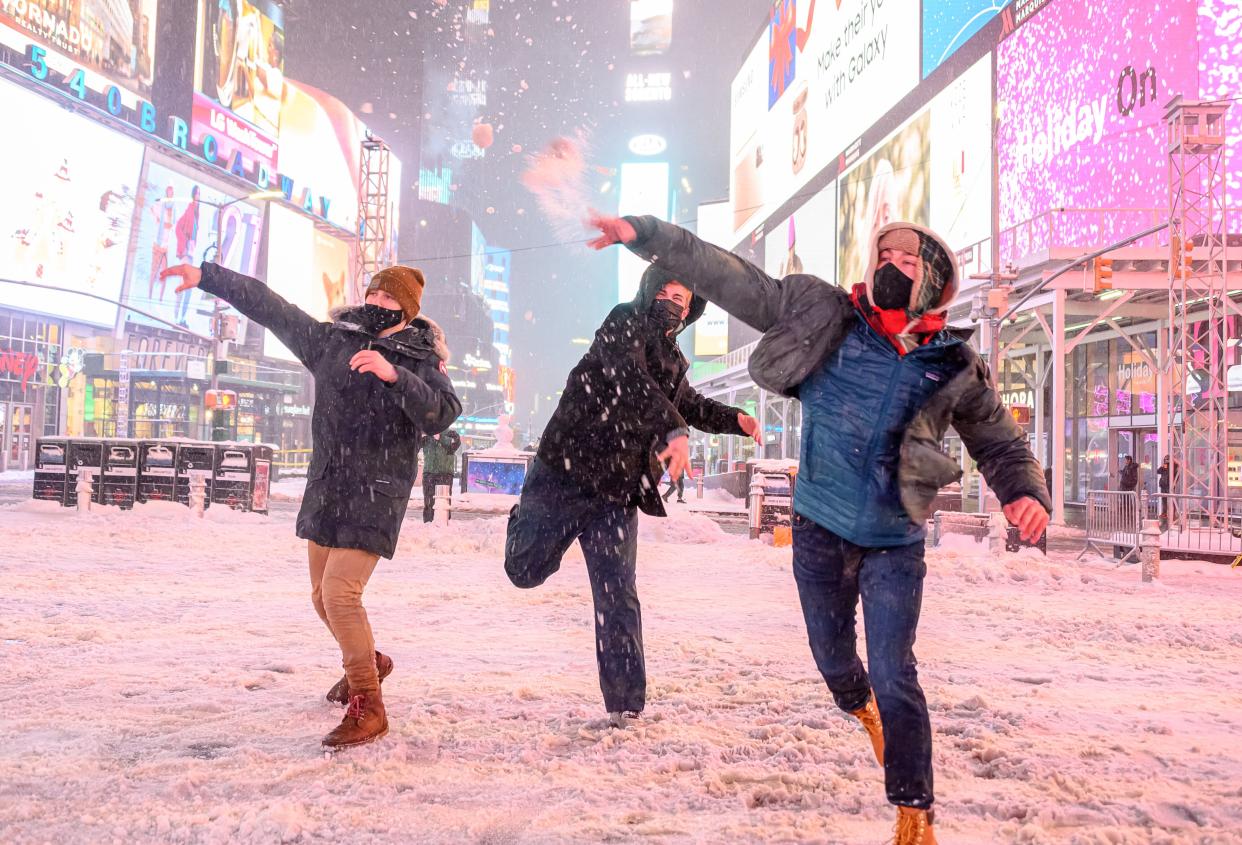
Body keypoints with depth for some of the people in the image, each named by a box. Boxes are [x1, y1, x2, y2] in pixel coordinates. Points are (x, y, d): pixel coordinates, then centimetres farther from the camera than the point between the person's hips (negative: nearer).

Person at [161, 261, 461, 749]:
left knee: (340, 592, -18)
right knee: (323, 596, 15)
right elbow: (269, 307, 10)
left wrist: (394, 375, -34)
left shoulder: (420, 360, -6)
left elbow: (441, 415, -23)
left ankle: (368, 708, -4)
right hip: (325, 489, 6)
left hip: (377, 494, -6)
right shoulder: (331, 340, 7)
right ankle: (367, 663, 43)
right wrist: (207, 277, 9)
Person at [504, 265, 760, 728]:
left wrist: (734, 419, 18)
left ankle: (625, 704, 10)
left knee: (618, 597, 2)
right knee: (526, 570, 4)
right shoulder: (626, 321, -5)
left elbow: (691, 405, 36)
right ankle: (523, 518, 39)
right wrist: (674, 429, -38)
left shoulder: (672, 359, 17)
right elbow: (630, 377, -25)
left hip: (617, 493, 5)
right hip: (565, 473, -5)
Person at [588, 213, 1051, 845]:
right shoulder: (823, 314, -6)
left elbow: (1000, 443, 5)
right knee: (832, 657, 17)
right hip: (819, 530, 2)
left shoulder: (954, 367, -5)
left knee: (893, 675, -7)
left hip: (894, 543, -1)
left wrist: (1026, 492, -17)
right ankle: (862, 708, 53)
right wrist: (643, 234, -11)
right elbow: (729, 278, -7)